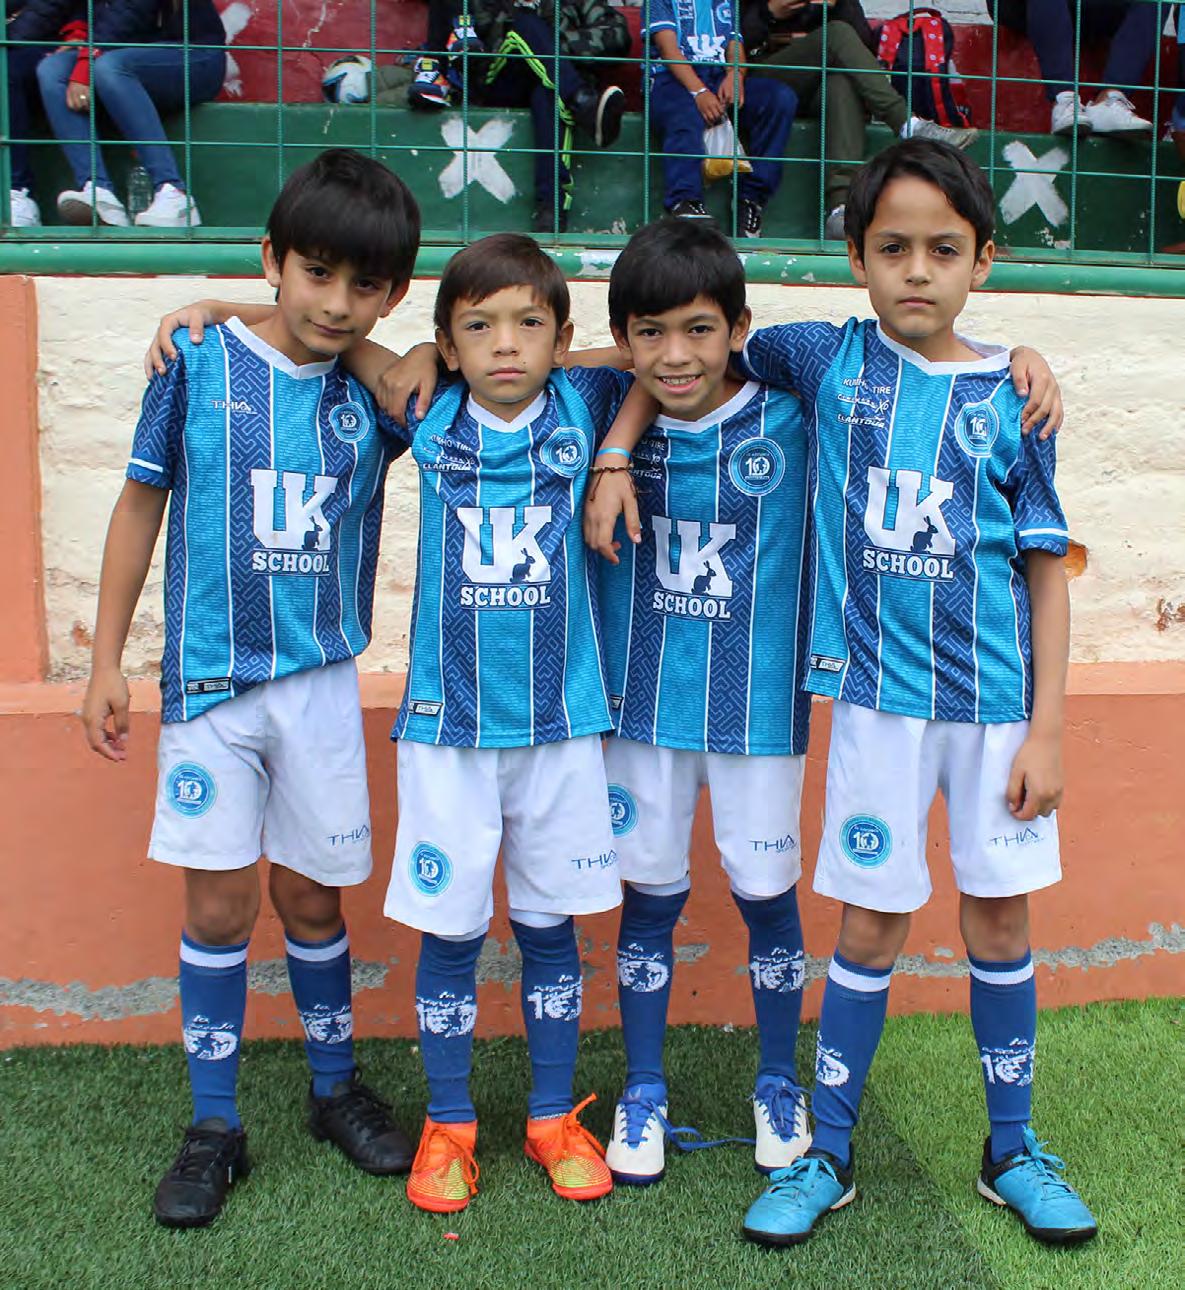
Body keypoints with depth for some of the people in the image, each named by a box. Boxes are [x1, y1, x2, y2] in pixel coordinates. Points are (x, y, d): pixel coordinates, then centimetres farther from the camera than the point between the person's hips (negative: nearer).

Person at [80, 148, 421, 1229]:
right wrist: (107, 661, 2)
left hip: (322, 682, 1)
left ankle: (336, 1087, 33)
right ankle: (216, 1127, 22)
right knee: (219, 905, 4)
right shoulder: (199, 361, -6)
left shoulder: (380, 388, -2)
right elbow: (142, 503, 2)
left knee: (310, 898, 11)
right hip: (208, 681, -1)